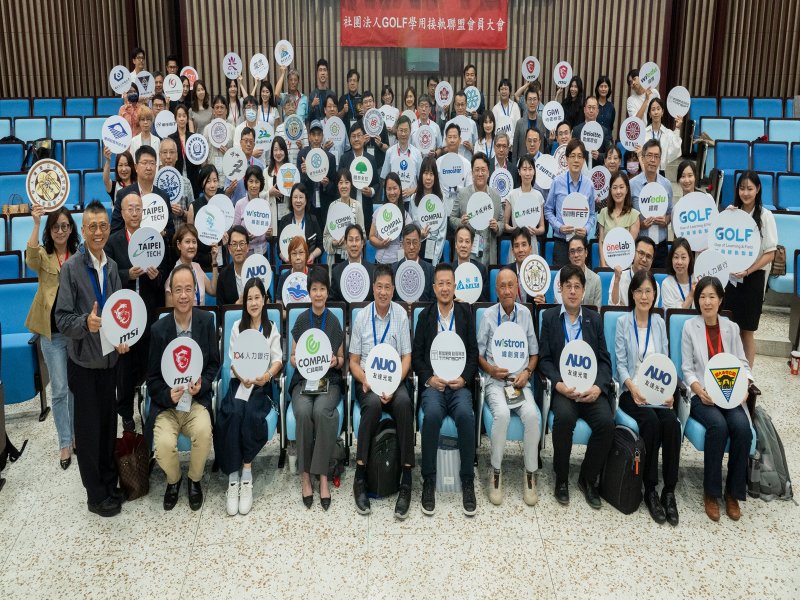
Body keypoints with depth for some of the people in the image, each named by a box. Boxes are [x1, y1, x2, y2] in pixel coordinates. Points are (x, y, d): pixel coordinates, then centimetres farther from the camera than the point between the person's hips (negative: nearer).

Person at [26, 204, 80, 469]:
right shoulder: (43, 255, -1)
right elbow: (30, 260, -26)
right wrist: (35, 224, -33)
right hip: (52, 332, -1)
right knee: (59, 390, 1)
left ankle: (76, 434, 28)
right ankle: (65, 443, 12)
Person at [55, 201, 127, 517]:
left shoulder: (112, 266, 4)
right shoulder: (71, 267, -13)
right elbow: (62, 318, -14)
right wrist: (85, 323, -32)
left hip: (109, 358, 5)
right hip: (84, 361, -5)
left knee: (109, 423, 15)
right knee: (89, 428, 5)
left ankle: (110, 482, 31)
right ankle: (95, 495, 19)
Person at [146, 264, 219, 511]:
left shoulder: (206, 321, 0)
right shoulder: (158, 328, -4)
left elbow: (214, 364, 7)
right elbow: (152, 377, 2)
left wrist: (202, 384, -13)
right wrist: (168, 396, -17)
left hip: (197, 399, 1)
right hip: (166, 402, 0)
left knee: (203, 431, -30)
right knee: (164, 444, -26)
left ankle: (194, 480, 2)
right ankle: (173, 480, 10)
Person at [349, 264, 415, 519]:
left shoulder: (401, 314, 4)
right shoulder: (362, 317, 4)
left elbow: (406, 357, 4)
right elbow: (354, 360, 8)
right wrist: (365, 381, -13)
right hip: (367, 380, 0)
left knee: (404, 403, -32)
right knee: (373, 403, -34)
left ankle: (406, 480, -27)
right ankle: (360, 476, -26)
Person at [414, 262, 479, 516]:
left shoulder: (466, 313, 11)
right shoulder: (425, 315, 12)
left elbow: (473, 352, 8)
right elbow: (416, 355, 9)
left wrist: (464, 378, -8)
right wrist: (429, 379, -7)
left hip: (459, 384, 0)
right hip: (433, 384, 0)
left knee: (465, 414, -32)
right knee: (432, 414, -33)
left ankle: (468, 482, -18)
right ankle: (428, 481, -18)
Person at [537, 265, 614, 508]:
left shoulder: (594, 319, 14)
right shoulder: (549, 317, 8)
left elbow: (604, 360, 9)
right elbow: (544, 359, 3)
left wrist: (598, 387, -10)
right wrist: (558, 384, -15)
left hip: (590, 386, 2)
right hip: (562, 386, -2)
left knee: (606, 422, -26)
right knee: (564, 417, -33)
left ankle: (588, 479, -2)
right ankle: (561, 478, -10)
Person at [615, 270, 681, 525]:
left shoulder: (659, 323, 13)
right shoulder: (623, 322, 3)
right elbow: (621, 363, -2)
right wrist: (632, 387, -21)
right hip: (632, 391, -3)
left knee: (672, 423, -27)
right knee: (651, 421, -31)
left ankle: (669, 491, -19)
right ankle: (650, 490, -18)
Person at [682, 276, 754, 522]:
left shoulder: (731, 328, 11)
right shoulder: (690, 327, 2)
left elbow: (742, 363, 10)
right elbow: (687, 369, 1)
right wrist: (700, 391, -16)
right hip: (701, 395, -2)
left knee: (742, 426, -28)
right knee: (718, 425, -32)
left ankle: (733, 492, -10)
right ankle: (710, 492, -16)